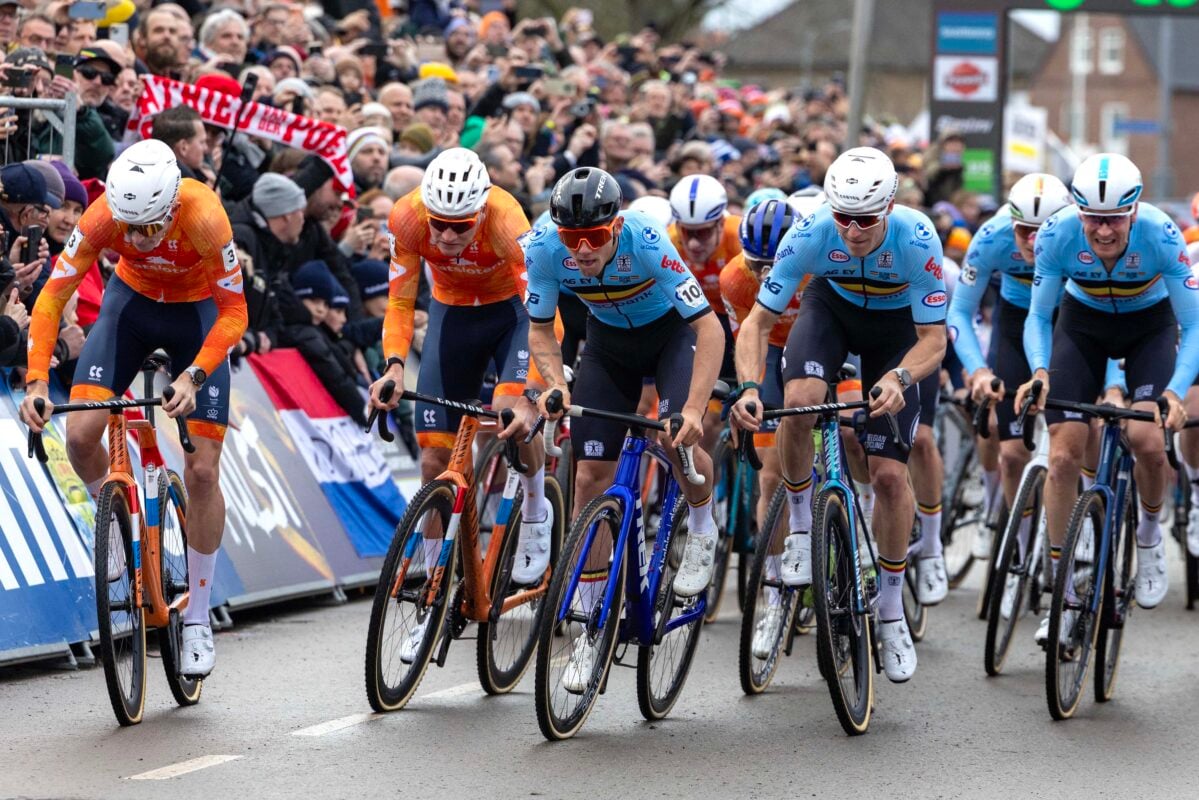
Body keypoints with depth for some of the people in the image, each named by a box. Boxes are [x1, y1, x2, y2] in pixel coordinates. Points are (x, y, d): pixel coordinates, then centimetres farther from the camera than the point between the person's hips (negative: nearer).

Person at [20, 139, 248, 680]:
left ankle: (198, 619, 6)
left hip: (197, 312, -2)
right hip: (132, 301, 2)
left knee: (202, 471, -6)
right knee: (81, 436, -19)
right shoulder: (104, 215, -30)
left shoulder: (204, 218, -36)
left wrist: (193, 375, -39)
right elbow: (52, 297, -23)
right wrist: (36, 380, -33)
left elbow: (233, 312, -26)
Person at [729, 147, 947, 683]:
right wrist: (749, 388, -43)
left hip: (898, 327, -1)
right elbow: (757, 322, -26)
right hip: (831, 307, 1)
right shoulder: (810, 235, -32)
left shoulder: (916, 241, -35)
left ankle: (892, 614, 9)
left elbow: (933, 338, -28)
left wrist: (900, 378, -48)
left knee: (889, 474, -8)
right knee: (799, 402, -33)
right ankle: (800, 527, -8)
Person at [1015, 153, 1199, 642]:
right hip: (1083, 322, 1)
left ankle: (1150, 533, 8)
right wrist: (1040, 371, -36)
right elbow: (1038, 316, -16)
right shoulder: (1058, 235, -29)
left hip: (1150, 324, -1)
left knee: (1147, 440, -24)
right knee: (1063, 455, -11)